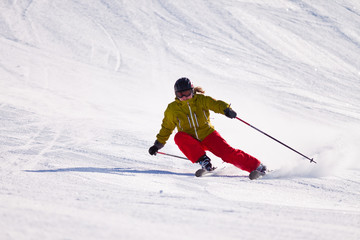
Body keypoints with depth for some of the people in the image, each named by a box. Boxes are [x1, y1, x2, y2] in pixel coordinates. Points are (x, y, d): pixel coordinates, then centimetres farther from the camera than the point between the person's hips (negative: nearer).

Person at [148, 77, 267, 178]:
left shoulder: (201, 100, -3)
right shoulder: (172, 109, 0)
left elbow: (216, 104, -16)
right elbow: (166, 128, 13)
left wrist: (226, 109, -39)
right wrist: (158, 145, 12)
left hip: (208, 135, -1)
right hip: (191, 142, 1)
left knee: (228, 153, -19)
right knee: (179, 137, -32)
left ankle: (256, 166, -12)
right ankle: (203, 160, -27)